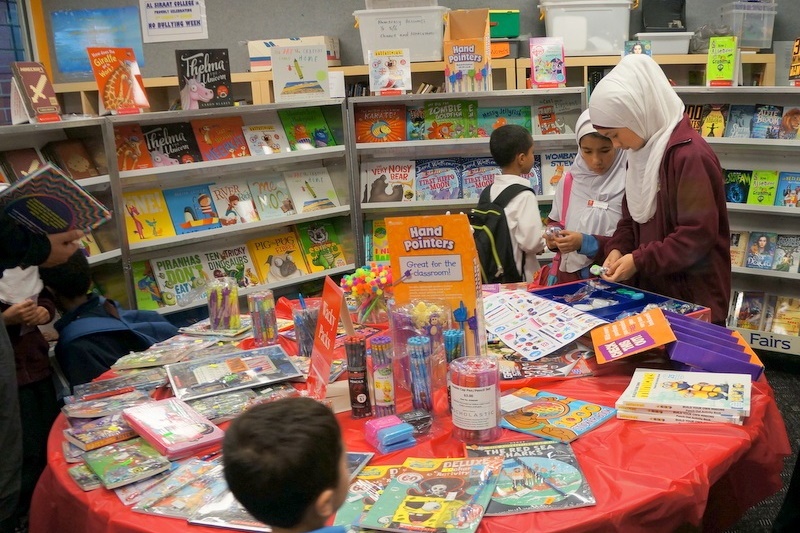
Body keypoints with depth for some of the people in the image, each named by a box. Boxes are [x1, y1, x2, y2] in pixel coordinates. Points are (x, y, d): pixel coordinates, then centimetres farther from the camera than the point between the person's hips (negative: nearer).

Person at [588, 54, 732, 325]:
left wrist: (638, 261, -20)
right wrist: (618, 249, -2)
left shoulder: (690, 154, -20)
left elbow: (698, 234, -23)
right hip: (651, 291, 8)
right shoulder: (642, 151, 9)